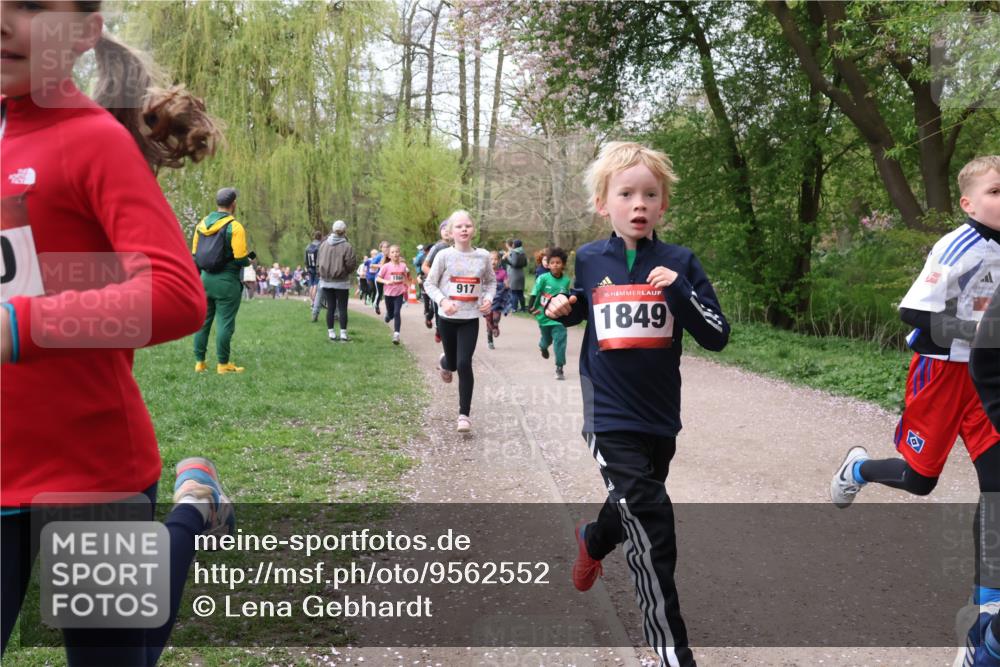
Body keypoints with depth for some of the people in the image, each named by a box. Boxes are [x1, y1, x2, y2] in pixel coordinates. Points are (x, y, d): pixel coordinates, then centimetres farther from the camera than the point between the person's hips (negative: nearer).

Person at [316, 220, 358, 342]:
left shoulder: (323, 245, -1)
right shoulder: (347, 246, -14)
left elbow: (318, 262, 5)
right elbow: (351, 264, -13)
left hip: (326, 281, 4)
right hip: (341, 282, -3)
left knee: (330, 307, 9)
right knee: (342, 308, 3)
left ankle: (331, 333, 12)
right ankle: (343, 334, 1)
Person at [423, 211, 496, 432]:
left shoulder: (483, 256, -2)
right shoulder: (444, 255, -9)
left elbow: (491, 281, 12)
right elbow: (429, 283, -3)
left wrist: (489, 298, -7)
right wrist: (442, 300, -21)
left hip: (470, 318, 0)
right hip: (447, 317, 0)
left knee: (464, 364, -12)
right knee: (453, 363, 13)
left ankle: (464, 414, 0)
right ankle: (444, 362, 55)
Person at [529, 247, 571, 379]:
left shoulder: (566, 280, -3)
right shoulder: (543, 278, -12)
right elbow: (535, 293, -11)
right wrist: (532, 307, -22)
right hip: (544, 315, -1)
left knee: (560, 340, -8)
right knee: (547, 339, 18)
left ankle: (559, 368, 0)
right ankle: (543, 346, 56)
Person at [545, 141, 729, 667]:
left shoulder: (679, 263, -4)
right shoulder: (589, 260, -1)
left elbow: (717, 337, -7)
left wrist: (679, 292, -21)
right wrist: (560, 310, -2)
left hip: (660, 418, 2)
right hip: (610, 417, -2)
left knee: (634, 513, 23)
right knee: (653, 535, -12)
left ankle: (591, 541, 58)